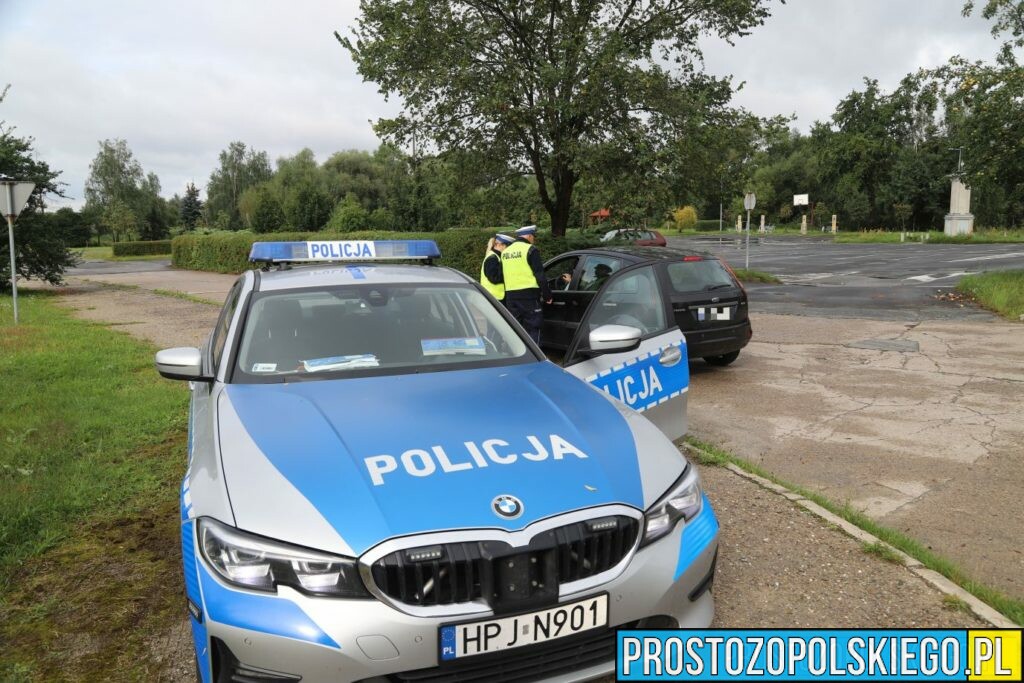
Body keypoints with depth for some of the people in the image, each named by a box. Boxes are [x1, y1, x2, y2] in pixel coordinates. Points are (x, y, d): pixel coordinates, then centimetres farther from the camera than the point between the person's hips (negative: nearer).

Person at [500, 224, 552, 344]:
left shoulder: (505, 251, 15)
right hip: (529, 294, -6)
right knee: (532, 329, -1)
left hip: (510, 295, 7)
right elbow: (540, 275, -11)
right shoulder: (530, 250, -8)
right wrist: (547, 295, -4)